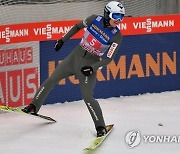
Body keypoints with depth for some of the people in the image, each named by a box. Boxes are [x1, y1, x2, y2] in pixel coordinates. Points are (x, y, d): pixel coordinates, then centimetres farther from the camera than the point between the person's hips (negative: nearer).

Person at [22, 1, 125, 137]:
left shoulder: (116, 36, -15)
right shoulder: (95, 19, -7)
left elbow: (108, 59, -14)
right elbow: (78, 26, 12)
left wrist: (92, 68, -27)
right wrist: (63, 40, 13)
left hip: (90, 64, -4)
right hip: (75, 55, 4)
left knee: (87, 96, -16)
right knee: (51, 80, 6)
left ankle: (101, 127, -4)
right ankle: (34, 106, 23)